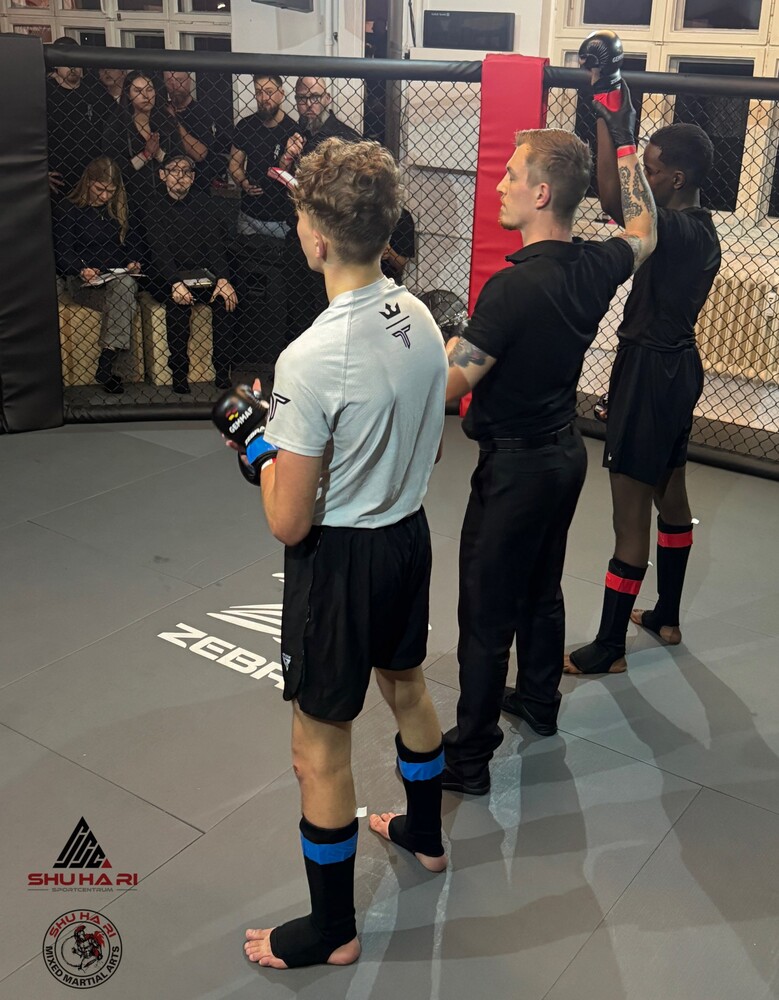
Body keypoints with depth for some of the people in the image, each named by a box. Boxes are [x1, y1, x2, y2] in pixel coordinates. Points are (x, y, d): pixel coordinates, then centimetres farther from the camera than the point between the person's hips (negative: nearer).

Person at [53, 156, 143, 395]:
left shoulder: (119, 209, 19)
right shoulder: (68, 210, 5)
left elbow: (132, 242, 21)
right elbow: (62, 252, -1)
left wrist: (133, 262, -2)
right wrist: (81, 270, -21)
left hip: (120, 279, 4)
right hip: (83, 283, -4)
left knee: (125, 285, -36)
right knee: (126, 303, -36)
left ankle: (105, 366, -36)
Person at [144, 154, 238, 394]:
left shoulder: (202, 202, 6)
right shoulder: (153, 207, -1)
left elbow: (215, 242, -5)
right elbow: (159, 250, -15)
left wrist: (222, 279, -24)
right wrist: (175, 283, -33)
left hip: (201, 273, 3)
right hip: (166, 277, -2)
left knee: (225, 298, -26)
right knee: (177, 302, -34)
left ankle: (223, 371, -20)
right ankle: (179, 372, -24)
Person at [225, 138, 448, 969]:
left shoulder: (311, 359, -28)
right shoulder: (420, 318, -4)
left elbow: (289, 524, -22)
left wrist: (267, 456, -4)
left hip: (341, 558, -8)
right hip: (410, 533, 8)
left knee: (319, 749, 9)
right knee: (408, 689, 28)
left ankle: (332, 930, 27)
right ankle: (425, 833, 53)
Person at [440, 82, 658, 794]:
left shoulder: (514, 287, -27)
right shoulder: (597, 267, -3)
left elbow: (448, 387, -28)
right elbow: (642, 233, 21)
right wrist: (625, 143, 24)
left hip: (516, 465, -8)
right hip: (567, 451, 8)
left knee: (487, 613, 3)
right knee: (542, 587, 25)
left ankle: (469, 757, 14)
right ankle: (539, 701, 44)